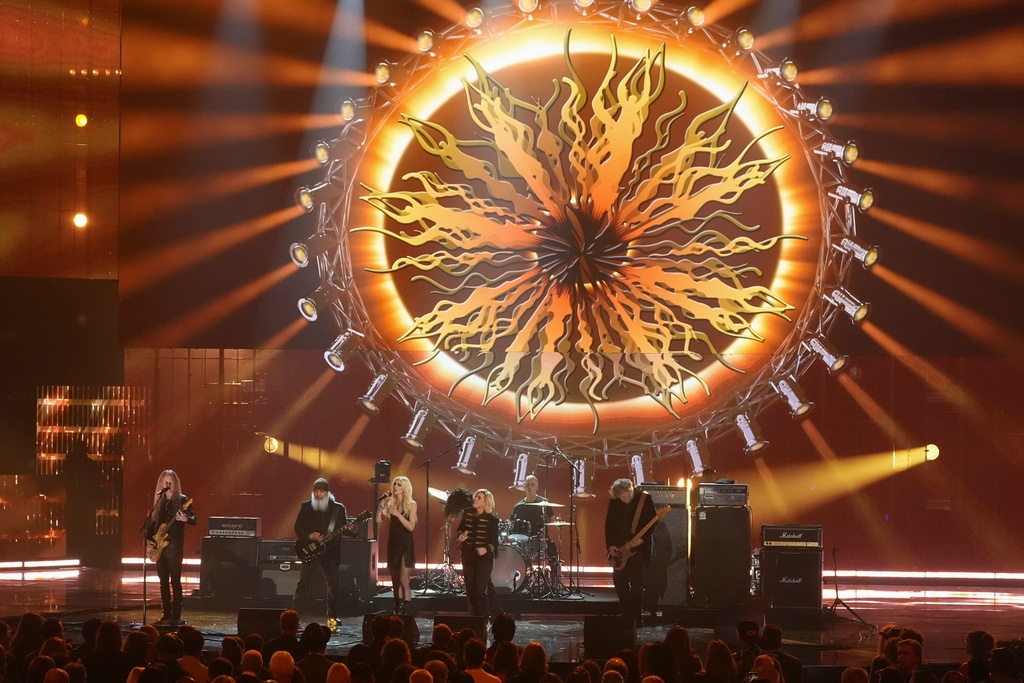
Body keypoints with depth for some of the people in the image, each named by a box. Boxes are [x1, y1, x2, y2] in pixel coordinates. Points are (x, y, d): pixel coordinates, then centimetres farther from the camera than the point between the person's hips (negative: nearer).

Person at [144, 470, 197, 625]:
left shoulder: (182, 500, -2)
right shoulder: (158, 501, 13)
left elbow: (194, 520, -6)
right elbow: (150, 523, 18)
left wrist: (186, 519, -28)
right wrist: (148, 540, 5)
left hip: (174, 546, -6)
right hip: (158, 547, 6)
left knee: (175, 581, -8)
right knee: (163, 582, 7)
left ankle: (176, 615, -7)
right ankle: (166, 614, 12)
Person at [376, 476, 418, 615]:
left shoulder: (411, 504, -5)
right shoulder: (390, 502, 5)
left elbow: (411, 527, -14)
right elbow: (379, 520, -2)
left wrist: (398, 514, -22)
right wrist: (382, 506, -13)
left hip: (406, 545, -5)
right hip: (392, 543, 5)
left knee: (403, 581, -13)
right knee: (395, 581, 8)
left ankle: (407, 612, -15)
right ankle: (398, 612, 14)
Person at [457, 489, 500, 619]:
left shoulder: (491, 519, -10)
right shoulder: (467, 513, 2)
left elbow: (494, 543, -9)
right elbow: (461, 528, 19)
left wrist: (486, 549, -28)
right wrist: (460, 536, -2)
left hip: (484, 558, -5)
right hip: (468, 556, 5)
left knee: (479, 591, -10)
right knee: (470, 590, 7)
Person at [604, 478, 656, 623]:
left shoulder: (644, 498, -8)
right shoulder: (614, 502, 3)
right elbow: (609, 524, 8)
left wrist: (642, 539, -19)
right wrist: (610, 545, -2)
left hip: (638, 548, -4)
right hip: (619, 548, 4)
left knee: (636, 583, -7)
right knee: (619, 580, 3)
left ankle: (635, 615, 3)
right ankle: (626, 613, 17)